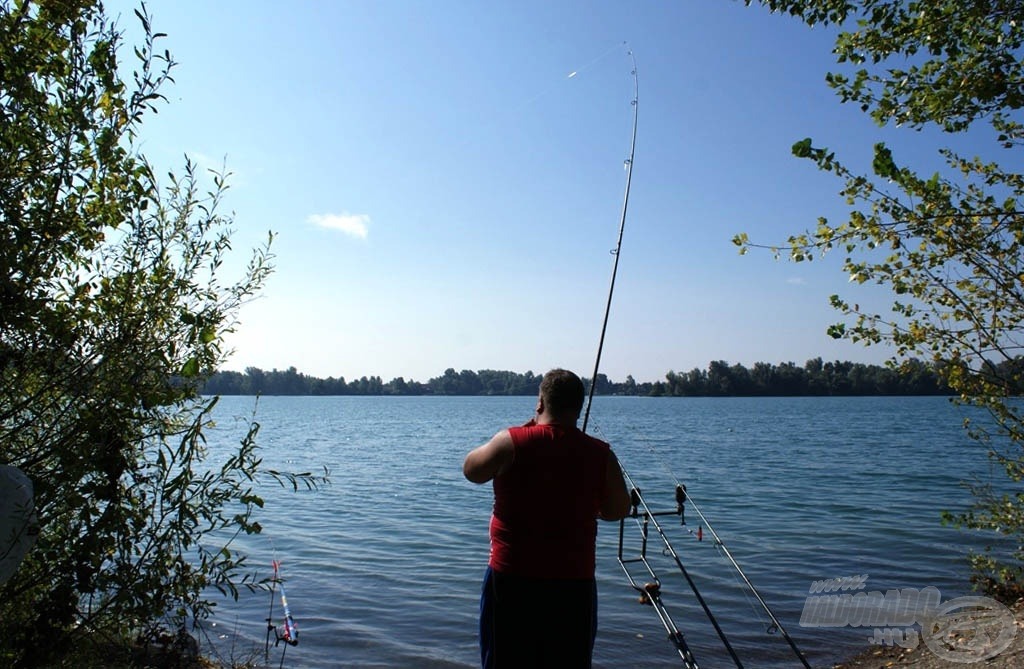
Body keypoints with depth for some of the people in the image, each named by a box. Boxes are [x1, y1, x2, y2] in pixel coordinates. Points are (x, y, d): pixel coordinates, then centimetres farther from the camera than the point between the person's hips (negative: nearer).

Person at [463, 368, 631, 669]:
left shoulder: (512, 441, -11)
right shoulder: (600, 454, -5)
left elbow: (472, 470, 6)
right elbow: (618, 510, 7)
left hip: (511, 578, -1)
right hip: (575, 581, 2)